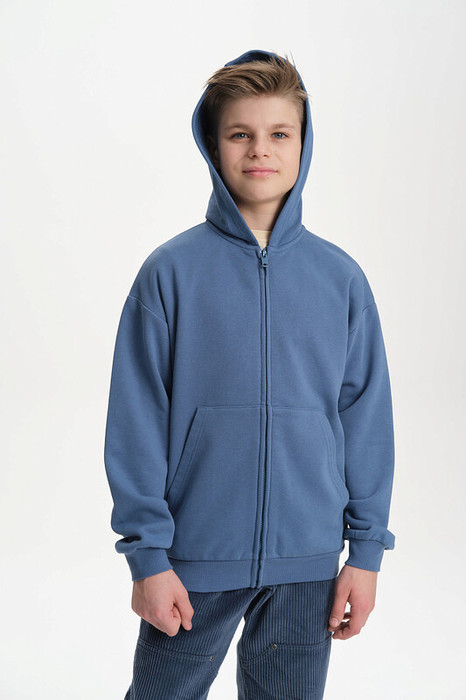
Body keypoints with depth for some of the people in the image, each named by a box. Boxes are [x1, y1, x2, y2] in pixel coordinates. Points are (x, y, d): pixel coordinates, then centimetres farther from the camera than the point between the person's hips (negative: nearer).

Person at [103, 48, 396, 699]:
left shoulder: (342, 277, 1)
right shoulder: (171, 271, -5)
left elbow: (367, 417, 3)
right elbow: (137, 421, -5)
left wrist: (366, 548, 2)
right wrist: (147, 553, -8)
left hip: (308, 560, 2)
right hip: (194, 555, -1)